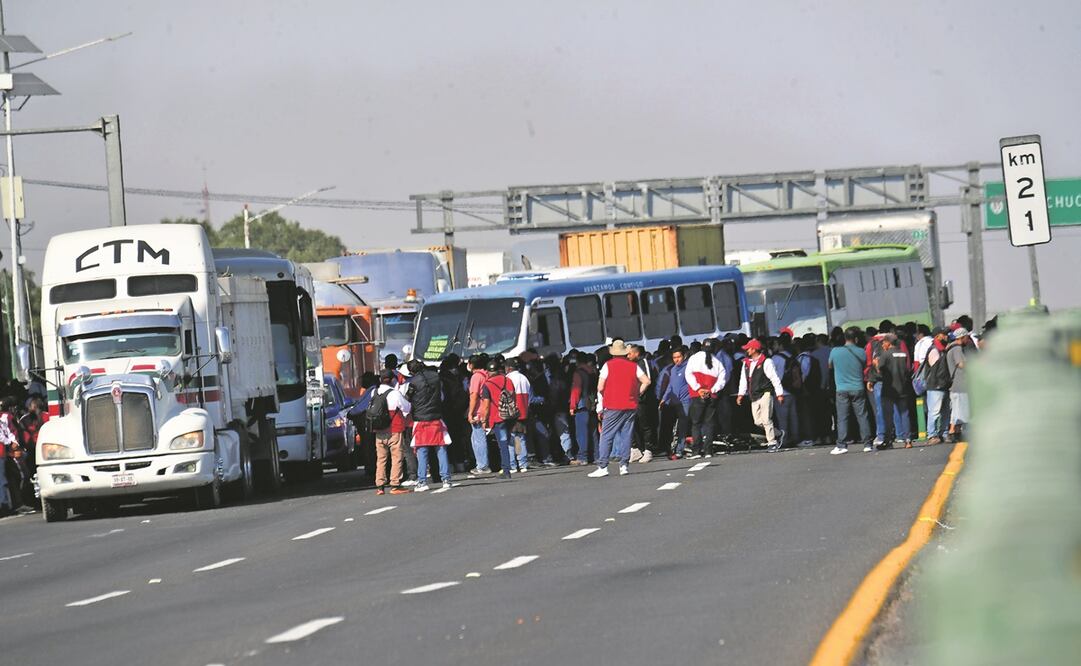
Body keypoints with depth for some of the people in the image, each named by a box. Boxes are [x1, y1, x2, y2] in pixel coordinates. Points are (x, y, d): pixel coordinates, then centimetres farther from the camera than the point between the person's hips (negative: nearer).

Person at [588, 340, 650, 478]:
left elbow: (600, 388, -7)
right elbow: (646, 381, 2)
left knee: (606, 436, -2)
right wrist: (637, 394, 10)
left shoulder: (608, 365, -5)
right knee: (626, 436, 8)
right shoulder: (633, 366, 4)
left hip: (613, 406, -3)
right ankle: (624, 465, 4)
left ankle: (602, 467, -8)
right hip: (631, 406, 3)